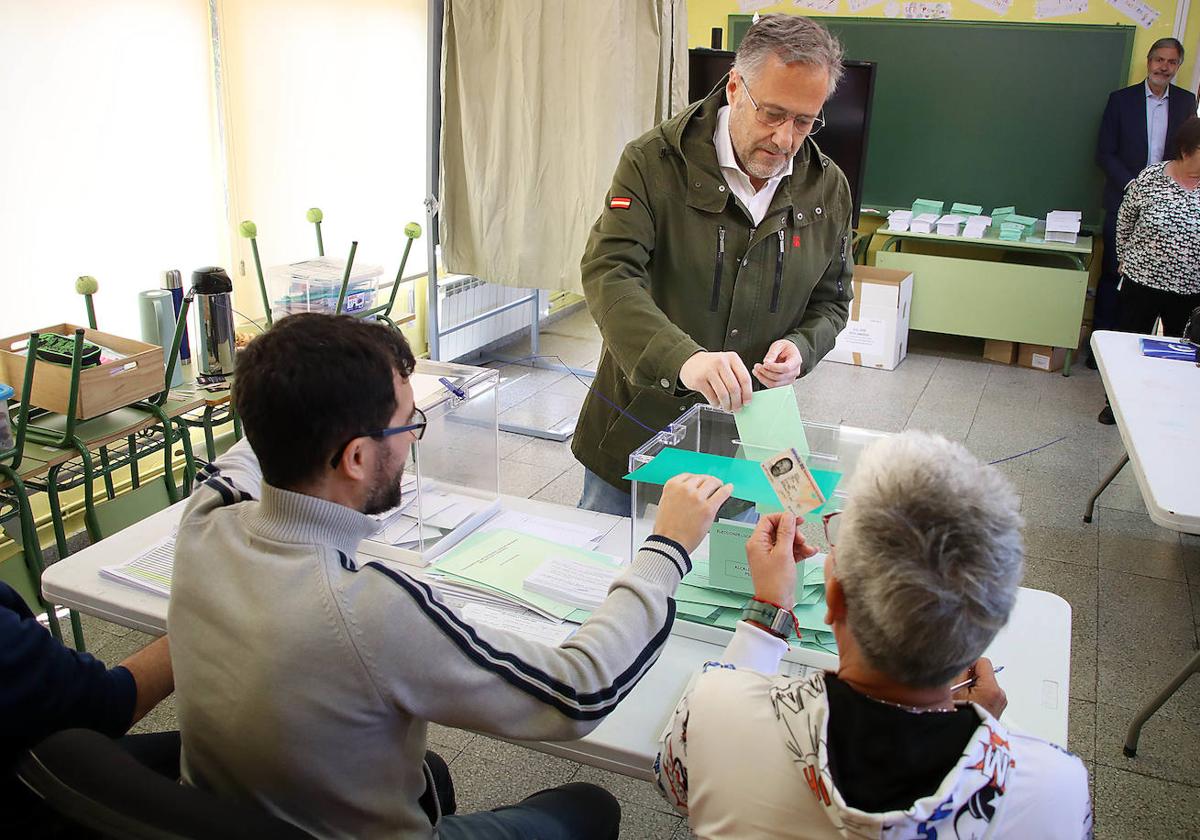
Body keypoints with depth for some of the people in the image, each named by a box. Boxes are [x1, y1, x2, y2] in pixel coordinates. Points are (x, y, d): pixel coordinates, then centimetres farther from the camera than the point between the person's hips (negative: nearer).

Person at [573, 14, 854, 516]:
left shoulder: (828, 188, -1)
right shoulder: (654, 161, -14)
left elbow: (832, 300, 11)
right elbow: (608, 273, -25)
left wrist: (801, 347, -14)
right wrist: (683, 358, -42)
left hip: (744, 440, 3)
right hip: (637, 430, -2)